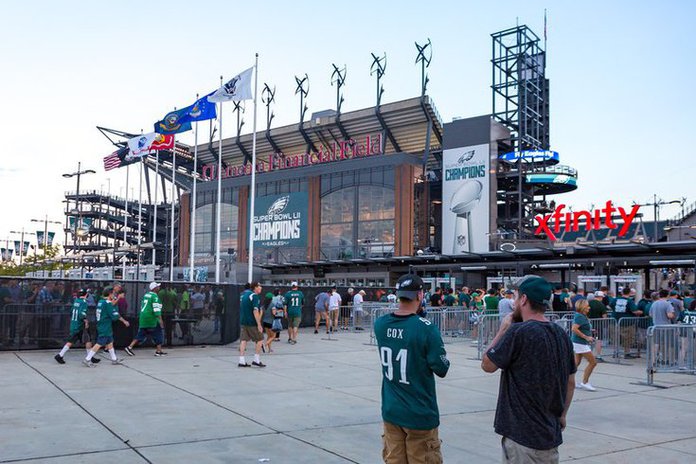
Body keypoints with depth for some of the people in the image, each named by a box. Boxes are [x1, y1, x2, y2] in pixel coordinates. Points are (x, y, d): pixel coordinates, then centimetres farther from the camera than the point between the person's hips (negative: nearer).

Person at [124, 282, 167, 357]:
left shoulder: (146, 295, 15)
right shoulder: (154, 296, -11)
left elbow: (142, 306, 23)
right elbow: (156, 308, -17)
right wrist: (160, 319, -18)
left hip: (143, 317, 8)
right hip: (151, 318, -8)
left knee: (141, 334, 12)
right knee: (158, 333, 3)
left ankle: (129, 347, 5)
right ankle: (158, 351, 4)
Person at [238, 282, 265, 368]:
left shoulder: (243, 294, 12)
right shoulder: (254, 296, -15)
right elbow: (255, 311, -21)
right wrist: (259, 325, -21)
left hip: (243, 321, 8)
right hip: (252, 323, -8)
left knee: (244, 340, 7)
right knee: (260, 340, 5)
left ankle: (241, 361, 5)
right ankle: (256, 360, 6)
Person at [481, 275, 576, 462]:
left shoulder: (518, 331, -19)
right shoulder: (562, 334, 3)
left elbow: (487, 365, -8)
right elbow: (571, 383, 10)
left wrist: (503, 330, -1)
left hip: (523, 434, -7)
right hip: (551, 432, 7)